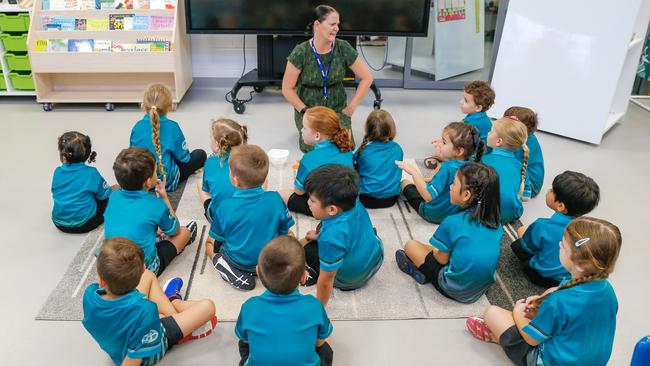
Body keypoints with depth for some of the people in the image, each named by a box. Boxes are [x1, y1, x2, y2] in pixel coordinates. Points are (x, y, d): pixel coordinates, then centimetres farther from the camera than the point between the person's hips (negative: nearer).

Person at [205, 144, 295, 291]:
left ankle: (235, 274, 3)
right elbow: (284, 231, -6)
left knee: (210, 243, 24)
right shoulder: (275, 199, -20)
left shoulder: (226, 206, -24)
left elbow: (216, 237, -7)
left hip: (237, 261, -2)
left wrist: (210, 244, 16)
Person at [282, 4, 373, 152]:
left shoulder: (343, 48, -9)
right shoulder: (301, 52, -14)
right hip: (308, 107, -1)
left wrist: (351, 108, -5)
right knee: (313, 147, -21)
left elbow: (367, 78, -3)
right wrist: (306, 112, -13)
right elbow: (287, 88, -7)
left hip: (337, 107, 1)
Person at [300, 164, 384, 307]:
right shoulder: (355, 203, -23)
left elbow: (326, 281, -32)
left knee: (304, 245, 0)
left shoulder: (331, 238, -44)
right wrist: (320, 234, 8)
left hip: (350, 279, -6)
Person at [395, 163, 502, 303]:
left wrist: (435, 250, 11)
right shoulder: (495, 222, -5)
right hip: (484, 287, 6)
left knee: (411, 245, 6)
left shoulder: (452, 222, -20)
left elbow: (442, 259, -11)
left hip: (454, 289, -5)